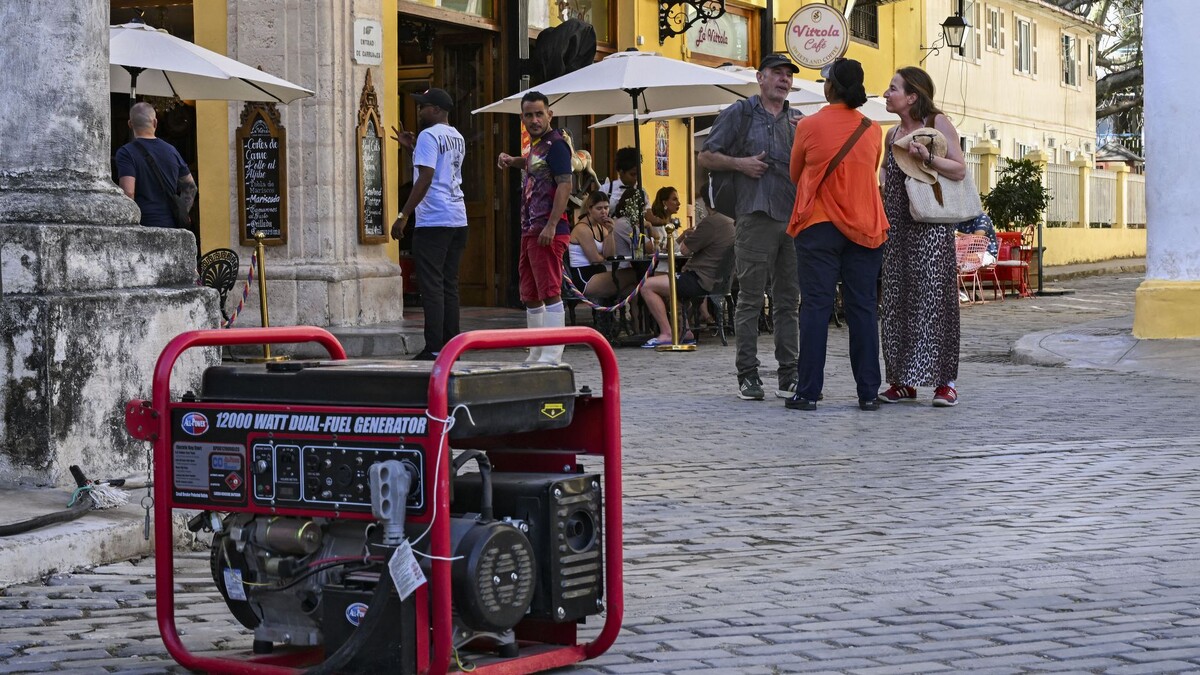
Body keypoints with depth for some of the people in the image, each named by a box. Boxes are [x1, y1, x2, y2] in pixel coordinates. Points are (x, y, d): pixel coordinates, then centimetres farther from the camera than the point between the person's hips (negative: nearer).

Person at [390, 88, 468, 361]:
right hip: (457, 220, 9)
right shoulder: (457, 138, 18)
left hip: (433, 221, -9)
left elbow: (425, 178, -18)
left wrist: (403, 216, -17)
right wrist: (413, 148, 27)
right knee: (450, 286, 11)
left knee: (432, 287, -7)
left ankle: (434, 349, -9)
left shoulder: (429, 136, -9)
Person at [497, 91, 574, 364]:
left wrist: (551, 226, -26)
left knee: (549, 292, -11)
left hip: (548, 231, -11)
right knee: (530, 296, 14)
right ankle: (536, 354, 21)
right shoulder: (536, 145, 18)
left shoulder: (555, 144, -10)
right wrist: (512, 160, 23)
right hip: (530, 230, 11)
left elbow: (565, 185, -19)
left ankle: (552, 355, -11)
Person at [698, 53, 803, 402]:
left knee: (788, 300, 7)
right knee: (750, 299, -3)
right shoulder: (739, 114, 6)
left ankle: (789, 374, 10)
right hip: (755, 216, -4)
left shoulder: (798, 120, 18)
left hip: (795, 217, 4)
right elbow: (706, 156, 6)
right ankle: (747, 375, 0)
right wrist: (739, 163, -8)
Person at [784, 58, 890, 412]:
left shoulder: (809, 126, -5)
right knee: (862, 309, 5)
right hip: (864, 228, 3)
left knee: (816, 307, -1)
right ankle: (868, 393, 5)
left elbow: (795, 174, 9)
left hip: (818, 226, -3)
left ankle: (808, 392, -3)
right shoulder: (872, 130, 3)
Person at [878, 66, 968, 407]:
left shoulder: (937, 123, -1)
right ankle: (902, 380, 9)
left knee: (932, 298, -9)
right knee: (896, 299, 4)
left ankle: (944, 382, -6)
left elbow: (959, 169, -8)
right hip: (896, 224, 6)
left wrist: (925, 156, -19)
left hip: (931, 227, -6)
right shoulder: (892, 135, 16)